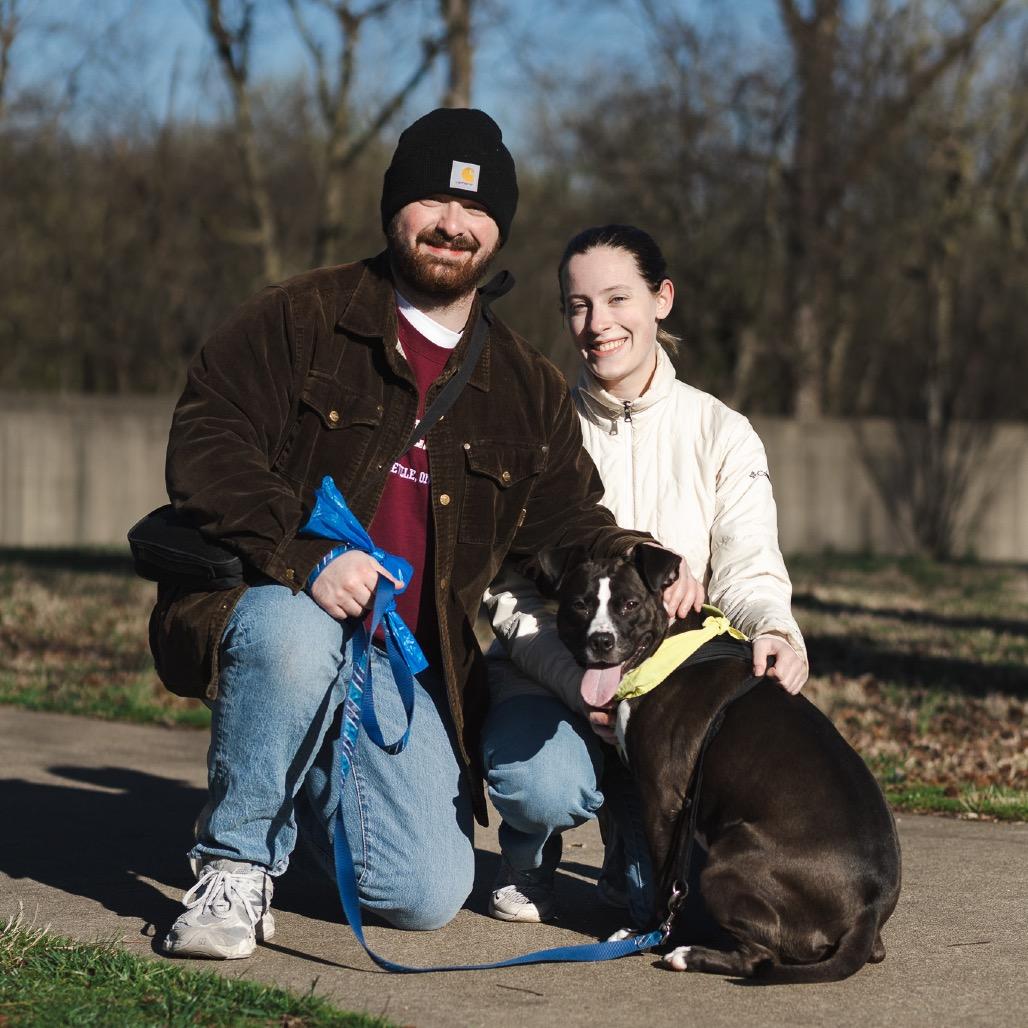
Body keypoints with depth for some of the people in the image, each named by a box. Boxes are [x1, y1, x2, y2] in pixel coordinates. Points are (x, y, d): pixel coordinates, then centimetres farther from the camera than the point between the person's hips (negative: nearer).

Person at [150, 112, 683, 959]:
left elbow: (569, 522, 14)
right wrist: (304, 559, -27)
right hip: (267, 605, -4)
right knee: (295, 633, -42)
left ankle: (310, 786, 24)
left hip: (406, 670, 4)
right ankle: (237, 860, -18)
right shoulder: (298, 320, -1)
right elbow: (207, 445, -11)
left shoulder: (529, 390, 14)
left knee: (429, 896, -10)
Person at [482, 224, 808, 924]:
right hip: (548, 673, -1)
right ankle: (529, 856, 5)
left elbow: (747, 571, -6)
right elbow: (510, 595, -4)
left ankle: (635, 848, 15)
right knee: (546, 788, -35)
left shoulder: (721, 434, 3)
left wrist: (775, 631, -32)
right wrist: (578, 681, -24)